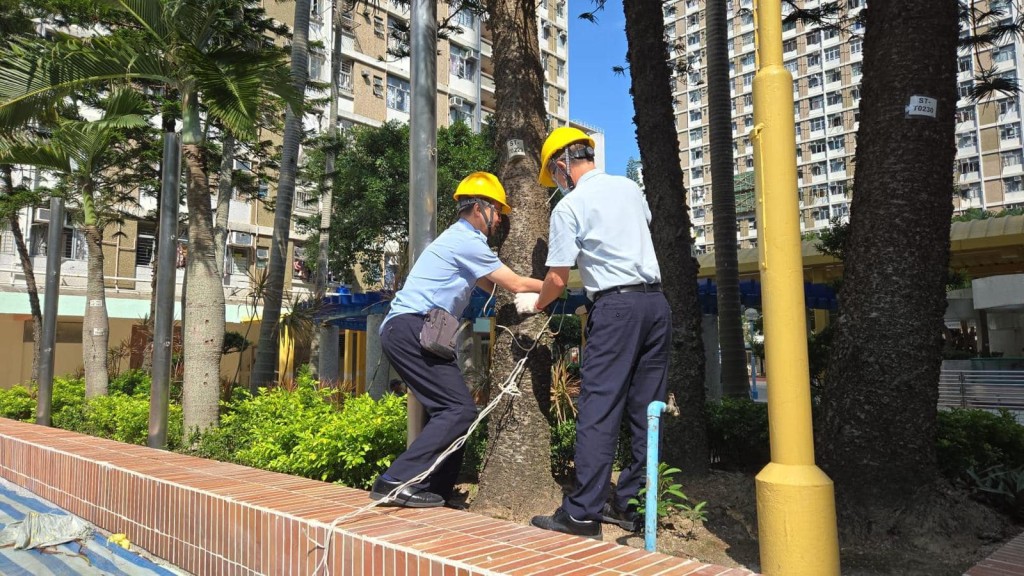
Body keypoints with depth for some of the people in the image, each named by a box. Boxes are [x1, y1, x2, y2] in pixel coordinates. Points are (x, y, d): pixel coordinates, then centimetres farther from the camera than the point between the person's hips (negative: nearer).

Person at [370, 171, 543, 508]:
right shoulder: (467, 241, -7)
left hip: (403, 331, 10)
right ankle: (397, 481, -15)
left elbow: (493, 286, 25)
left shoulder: (460, 240, 24)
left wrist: (545, 285, 22)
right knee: (460, 410, -13)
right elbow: (516, 285, -6)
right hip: (411, 328, -10)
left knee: (448, 408, 11)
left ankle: (438, 489, 13)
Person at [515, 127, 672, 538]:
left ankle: (583, 512, -2)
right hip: (656, 302, 7)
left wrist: (535, 303, 16)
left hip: (615, 306, -7)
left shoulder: (569, 206, -3)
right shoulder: (630, 188, 15)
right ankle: (631, 504, 17)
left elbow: (558, 279, -3)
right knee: (646, 411, 8)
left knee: (598, 411, -4)